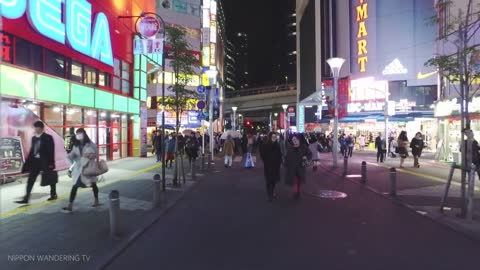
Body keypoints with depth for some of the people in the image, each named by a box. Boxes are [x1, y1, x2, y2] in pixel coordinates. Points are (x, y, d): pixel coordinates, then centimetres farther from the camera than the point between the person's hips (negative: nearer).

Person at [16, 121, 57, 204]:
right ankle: (26, 198, 2)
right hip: (35, 161, 5)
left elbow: (51, 151, -11)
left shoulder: (48, 138, -7)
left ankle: (53, 194, 27)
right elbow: (31, 151, 13)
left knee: (50, 180, 10)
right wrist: (27, 162, 8)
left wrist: (51, 163, -16)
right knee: (30, 180, 0)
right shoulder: (34, 138, 11)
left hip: (45, 161, -5)